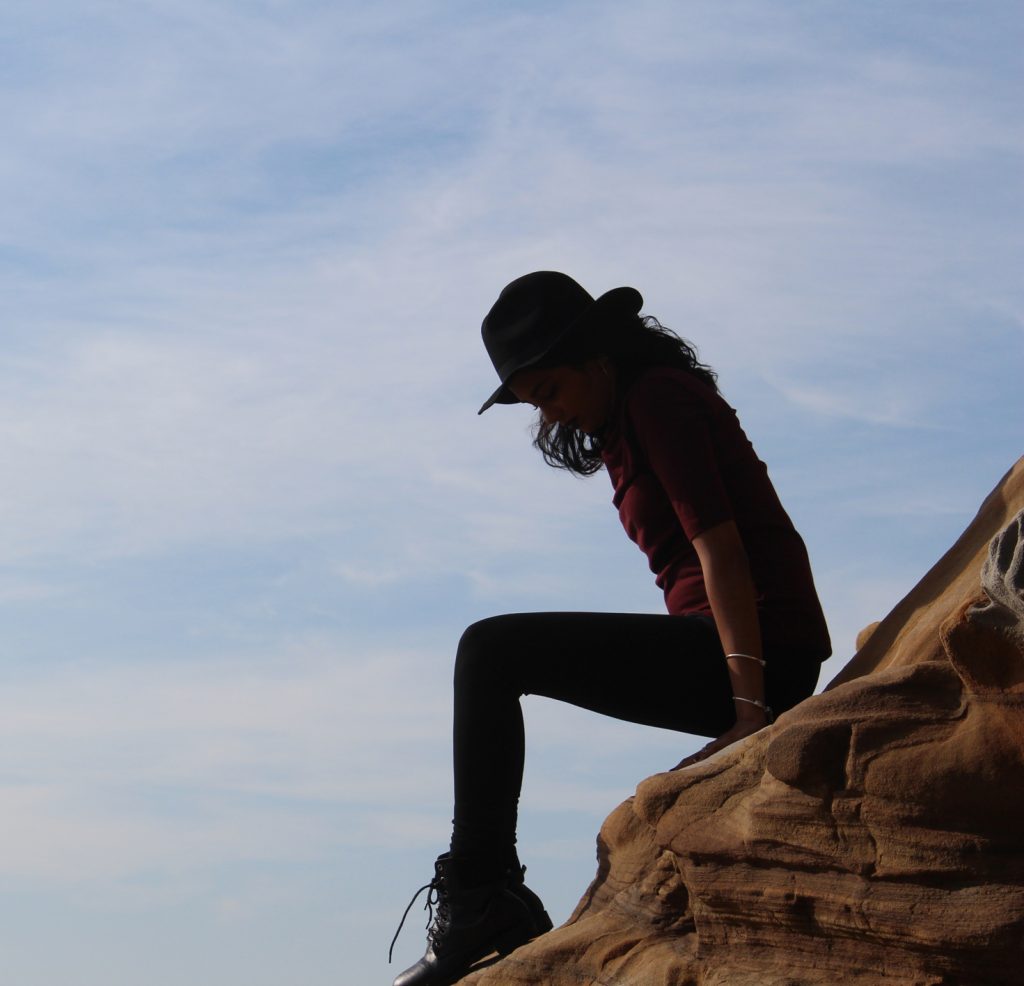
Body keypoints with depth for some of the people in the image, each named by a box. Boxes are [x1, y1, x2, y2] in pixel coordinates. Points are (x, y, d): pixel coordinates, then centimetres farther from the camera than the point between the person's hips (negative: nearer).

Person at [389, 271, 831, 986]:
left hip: (753, 652, -11)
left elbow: (719, 545, -17)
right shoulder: (624, 429, 25)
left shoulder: (656, 397, -6)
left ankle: (479, 898, -16)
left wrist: (750, 703, -23)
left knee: (491, 652, -13)